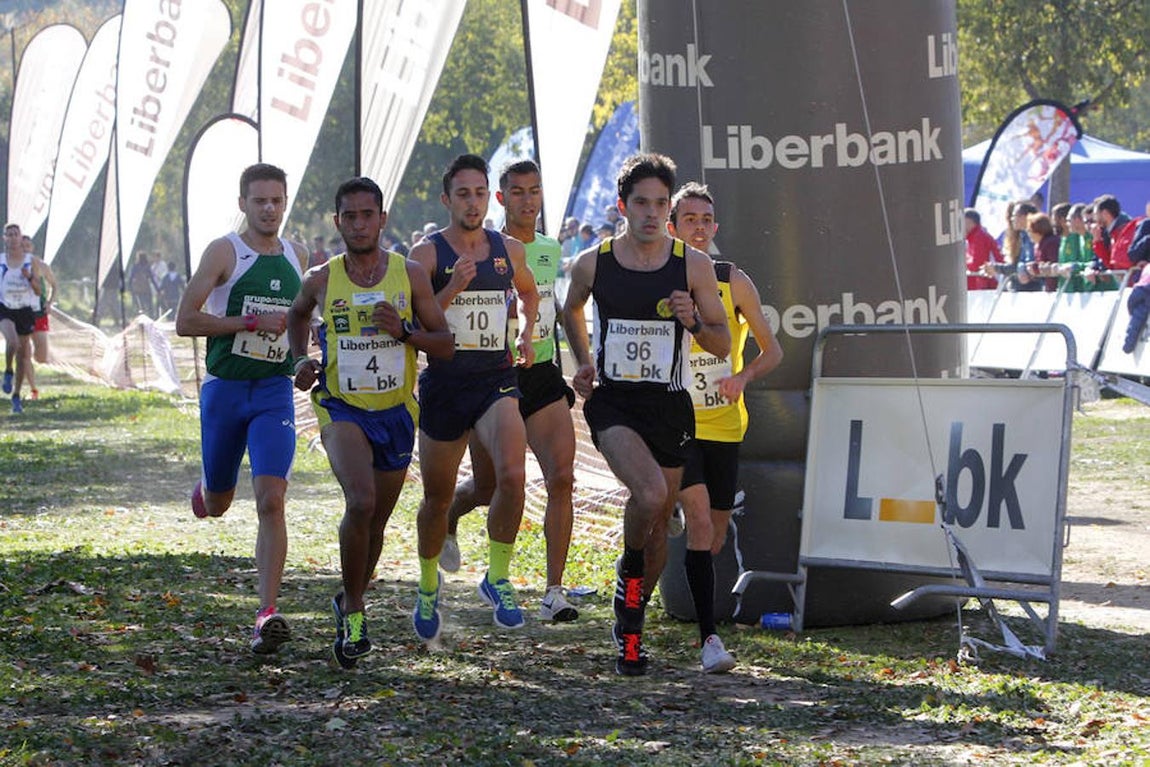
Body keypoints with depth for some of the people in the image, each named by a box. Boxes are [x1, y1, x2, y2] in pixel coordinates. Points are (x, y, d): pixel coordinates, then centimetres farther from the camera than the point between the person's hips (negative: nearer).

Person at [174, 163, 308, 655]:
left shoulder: (297, 257, 9)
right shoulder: (225, 252, -6)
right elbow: (185, 321, -13)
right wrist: (255, 322, -17)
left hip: (275, 392, 2)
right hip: (225, 389, -2)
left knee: (270, 500, -15)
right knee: (217, 506, 13)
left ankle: (267, 614, -17)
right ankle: (205, 487, 52)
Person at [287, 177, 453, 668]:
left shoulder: (410, 275, -4)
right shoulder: (321, 280, -3)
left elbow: (446, 345, -1)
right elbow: (298, 314, 20)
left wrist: (404, 331, -19)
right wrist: (301, 360, 3)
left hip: (395, 411, 2)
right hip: (341, 407, -2)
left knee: (376, 521, 13)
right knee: (361, 502, -26)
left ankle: (349, 601, 40)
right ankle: (354, 611, -9)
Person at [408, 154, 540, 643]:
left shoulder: (509, 250, 6)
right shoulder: (427, 253, -5)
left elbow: (529, 293, 28)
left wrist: (526, 335, 12)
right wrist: (452, 290, -21)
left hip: (496, 380, 1)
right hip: (444, 382, -1)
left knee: (512, 474, -23)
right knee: (438, 497, 10)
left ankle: (497, 578, -5)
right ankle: (428, 588, 35)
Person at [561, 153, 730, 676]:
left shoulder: (694, 266, -2)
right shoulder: (593, 264, -2)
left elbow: (722, 344, 3)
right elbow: (571, 309, 21)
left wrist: (693, 323, -17)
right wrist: (583, 362, 9)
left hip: (669, 406, 2)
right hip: (612, 402, -2)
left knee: (659, 522, 10)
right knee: (650, 495, -28)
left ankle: (630, 628, 31)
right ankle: (628, 569, 3)